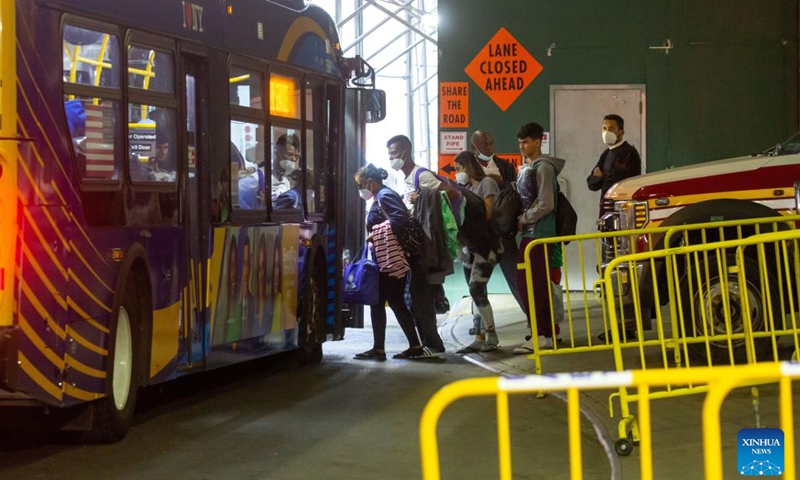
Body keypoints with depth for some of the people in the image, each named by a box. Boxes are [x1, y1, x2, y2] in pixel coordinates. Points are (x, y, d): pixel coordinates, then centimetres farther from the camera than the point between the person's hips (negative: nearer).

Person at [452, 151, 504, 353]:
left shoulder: (486, 183, -3)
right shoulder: (466, 187, 18)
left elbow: (488, 214, -10)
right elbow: (462, 213, 13)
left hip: (486, 244, -7)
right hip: (470, 245, 7)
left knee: (476, 289, -15)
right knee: (477, 293, 4)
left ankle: (491, 336, -9)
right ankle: (479, 338, 4)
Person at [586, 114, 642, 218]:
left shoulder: (629, 153, -10)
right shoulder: (606, 153, 18)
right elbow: (591, 182, 14)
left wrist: (601, 178, -1)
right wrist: (604, 178, -8)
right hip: (607, 210, 9)